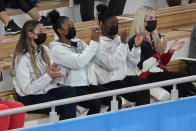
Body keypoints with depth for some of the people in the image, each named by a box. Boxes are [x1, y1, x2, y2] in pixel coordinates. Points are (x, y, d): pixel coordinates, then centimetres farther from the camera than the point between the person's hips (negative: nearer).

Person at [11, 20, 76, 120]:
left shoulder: (44, 50, 11)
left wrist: (55, 73, -10)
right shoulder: (21, 59, -11)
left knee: (69, 90, -25)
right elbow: (26, 89, -17)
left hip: (47, 91, 7)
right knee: (64, 107, -29)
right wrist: (48, 76, -21)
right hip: (29, 99, -7)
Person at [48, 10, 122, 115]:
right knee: (95, 104, -31)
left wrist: (96, 40, -3)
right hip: (71, 89, -7)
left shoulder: (79, 43, 17)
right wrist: (94, 42, -15)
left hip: (87, 86, 7)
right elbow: (79, 62, -19)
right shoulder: (57, 49, -6)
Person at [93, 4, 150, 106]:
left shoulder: (119, 39, 14)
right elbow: (111, 65, -20)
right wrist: (123, 44, -17)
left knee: (142, 82, -25)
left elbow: (131, 65, 15)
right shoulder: (99, 44, -7)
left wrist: (136, 47, 0)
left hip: (124, 78, 6)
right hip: (109, 84, -6)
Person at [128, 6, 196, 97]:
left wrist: (171, 51, -1)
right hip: (146, 77, -7)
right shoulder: (135, 41, -9)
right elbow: (141, 67, -16)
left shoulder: (157, 37, 14)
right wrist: (159, 53, -21)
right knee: (183, 77, -22)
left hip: (160, 73, 7)